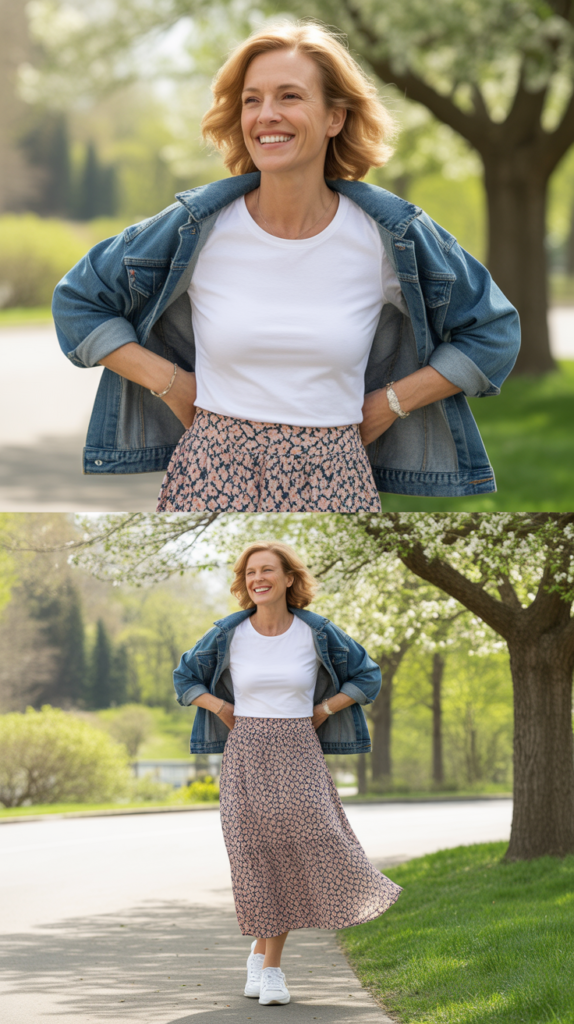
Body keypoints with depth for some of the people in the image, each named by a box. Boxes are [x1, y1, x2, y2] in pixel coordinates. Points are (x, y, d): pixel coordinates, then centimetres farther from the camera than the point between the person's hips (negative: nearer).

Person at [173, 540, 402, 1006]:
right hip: (245, 754, 1)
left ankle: (272, 965, -3)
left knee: (298, 848, -12)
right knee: (255, 855, -3)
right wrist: (223, 710, 2)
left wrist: (323, 710, 2)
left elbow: (367, 675, 11)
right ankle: (261, 947, 19)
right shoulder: (229, 634, 1)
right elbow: (185, 677, 15)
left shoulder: (317, 632, 0)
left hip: (298, 755, -1)